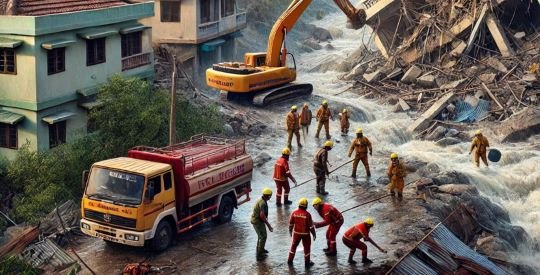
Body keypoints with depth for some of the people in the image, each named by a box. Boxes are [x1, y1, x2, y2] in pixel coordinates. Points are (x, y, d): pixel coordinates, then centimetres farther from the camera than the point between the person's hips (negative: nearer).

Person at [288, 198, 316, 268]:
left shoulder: (294, 213, -8)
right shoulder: (307, 214, -18)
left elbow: (291, 223, 1)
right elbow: (311, 226, -13)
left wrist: (290, 231, 17)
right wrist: (314, 234, -1)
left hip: (296, 233, 3)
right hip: (305, 233, -3)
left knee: (294, 246, 20)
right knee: (306, 247, 12)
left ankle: (290, 260, 26)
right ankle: (307, 263, 19)